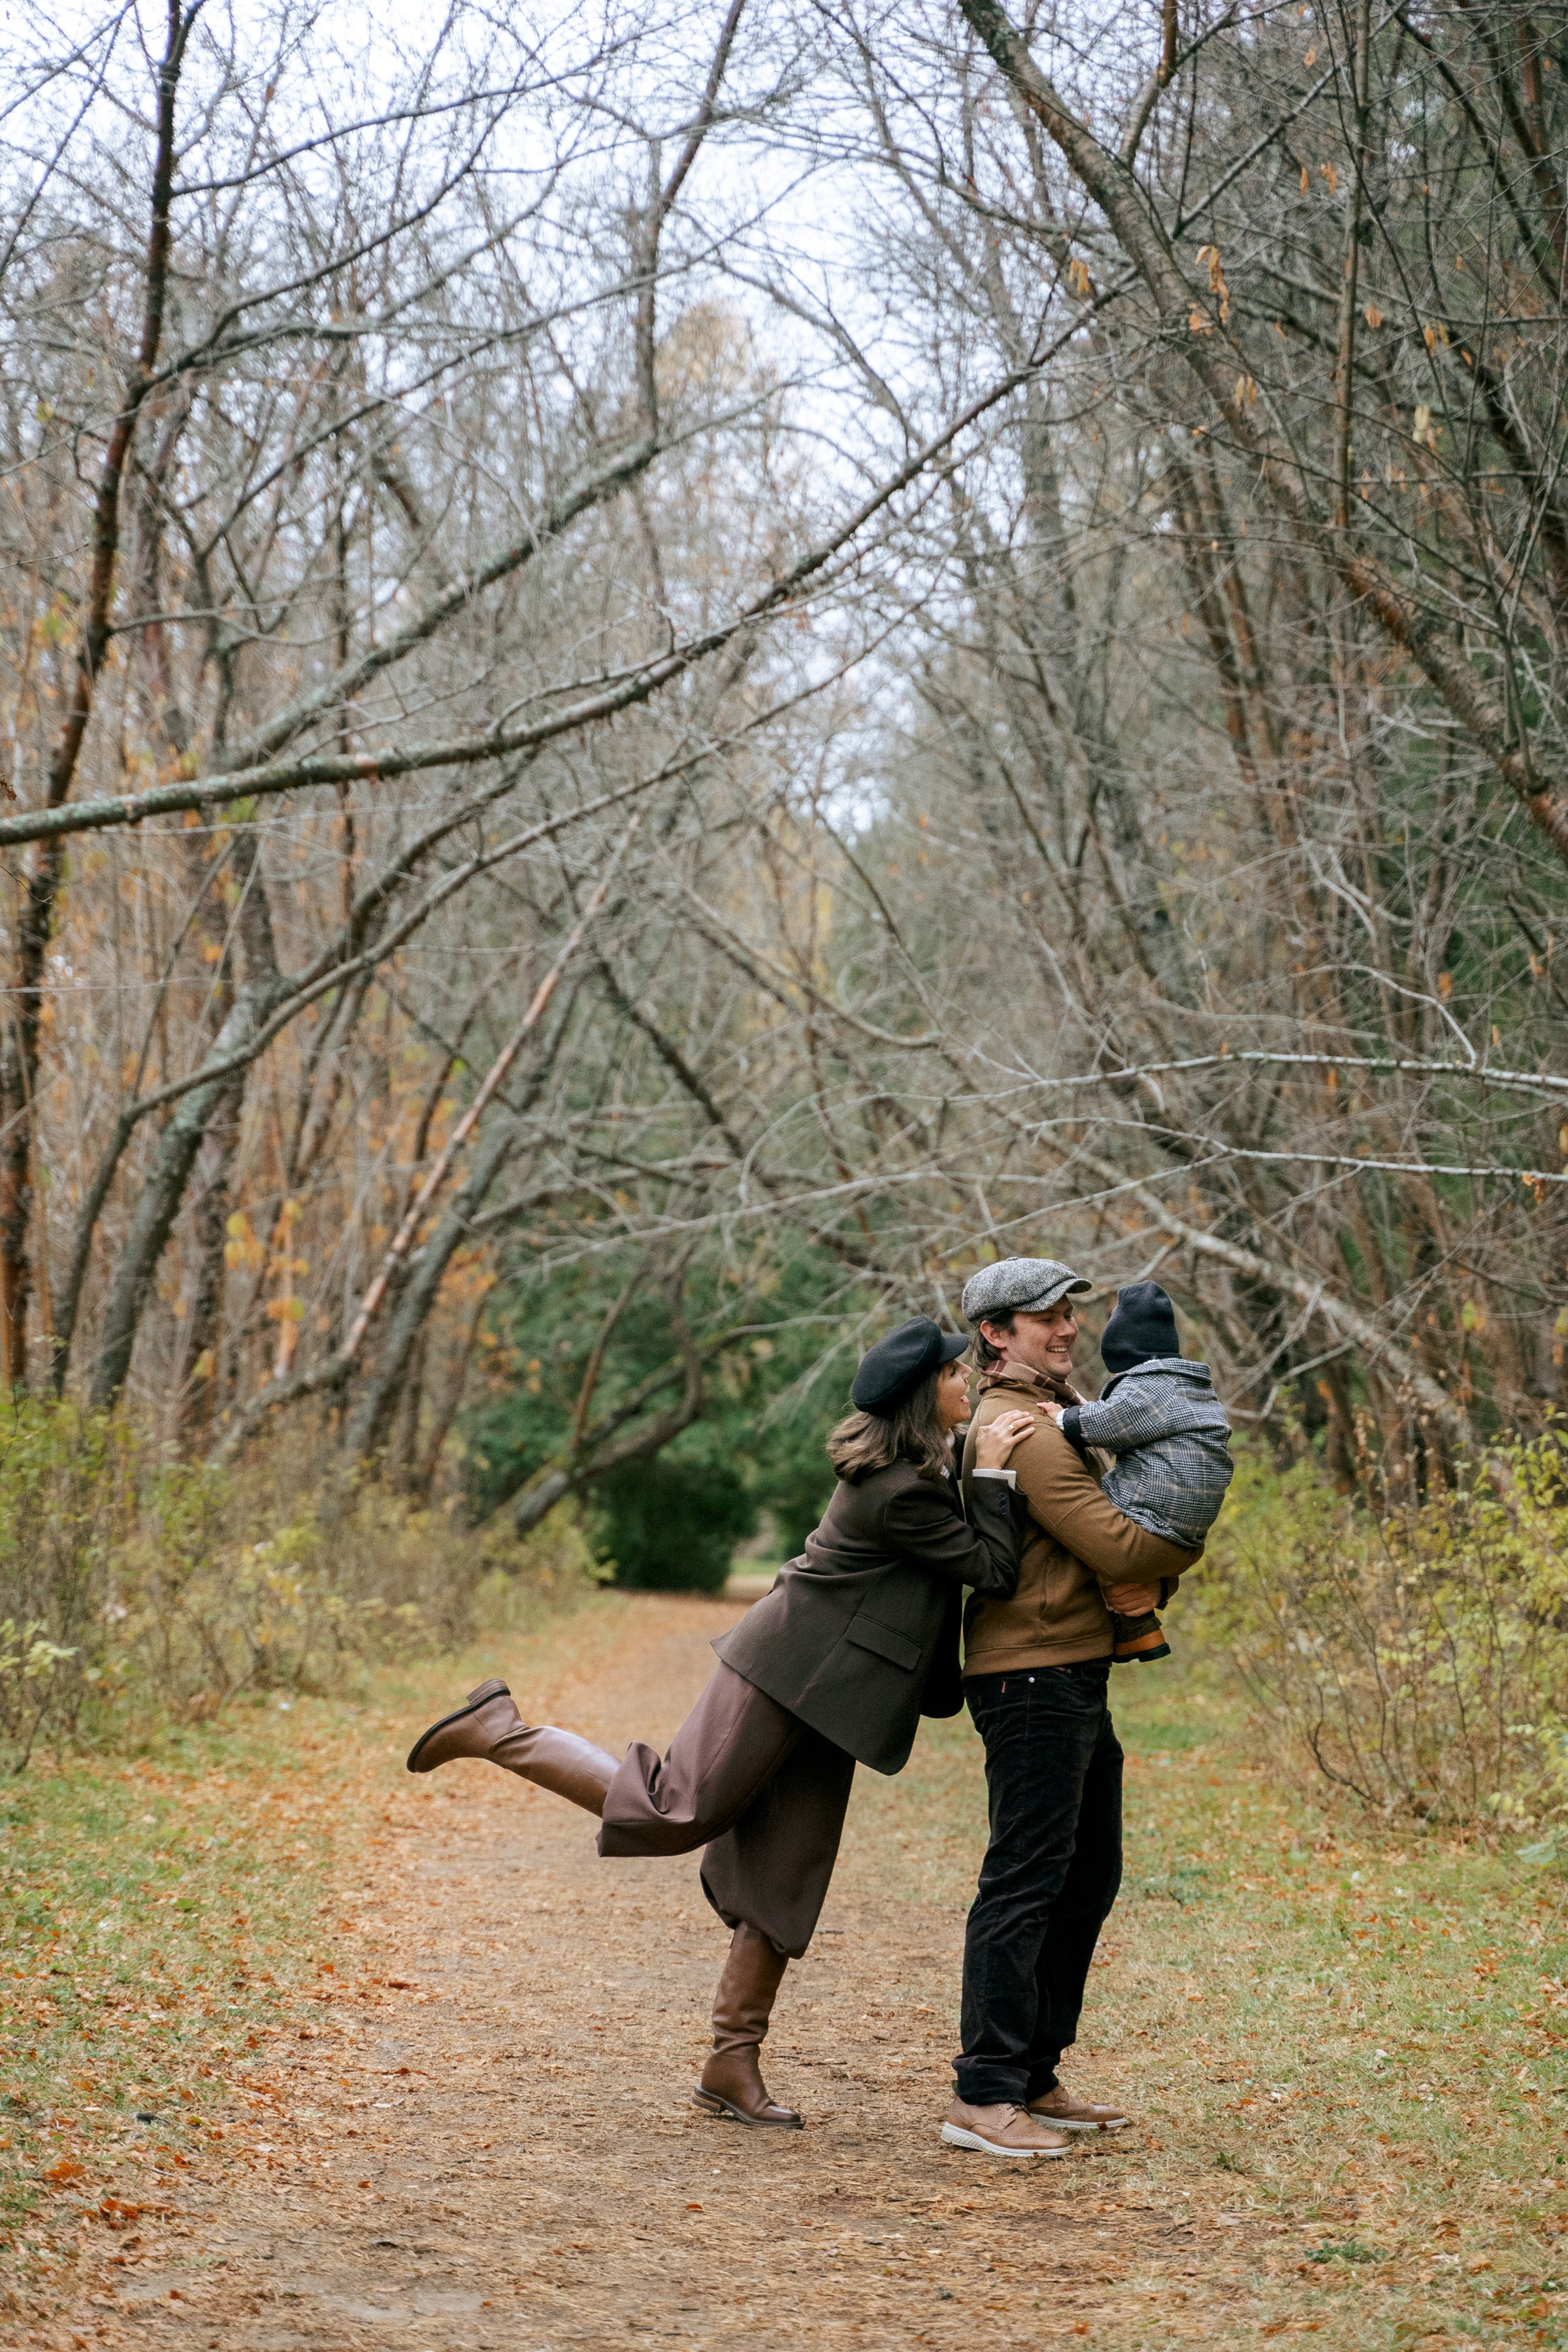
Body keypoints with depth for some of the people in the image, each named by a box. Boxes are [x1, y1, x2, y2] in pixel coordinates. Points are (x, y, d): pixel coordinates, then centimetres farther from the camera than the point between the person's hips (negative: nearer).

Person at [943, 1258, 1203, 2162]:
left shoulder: (1066, 1411, 19)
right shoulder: (1020, 1428, -15)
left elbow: (1132, 1543, 17)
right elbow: (1120, 1547, -20)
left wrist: (1152, 1581, -4)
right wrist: (1187, 1538, -1)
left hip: (1079, 1678, 11)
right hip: (1034, 1675, -11)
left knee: (1088, 1877, 14)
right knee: (1026, 1881, -10)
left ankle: (1035, 2077, 21)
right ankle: (983, 2096, -9)